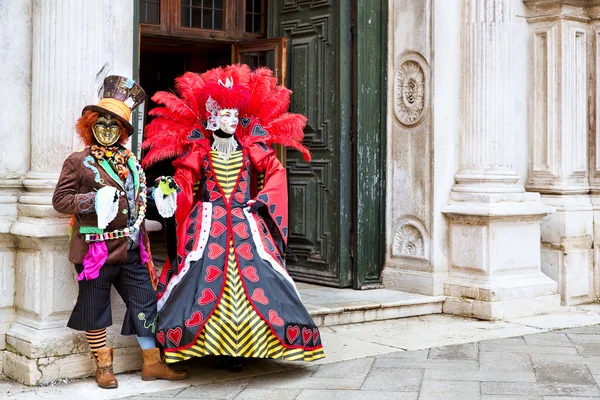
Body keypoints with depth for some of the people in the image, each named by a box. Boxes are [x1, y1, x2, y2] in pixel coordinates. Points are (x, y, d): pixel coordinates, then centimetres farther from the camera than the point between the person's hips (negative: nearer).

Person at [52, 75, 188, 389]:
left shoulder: (130, 161, 14)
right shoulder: (78, 162, -2)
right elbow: (59, 199, -4)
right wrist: (91, 200, -19)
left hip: (131, 248, 5)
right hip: (97, 248, -5)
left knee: (145, 302, 7)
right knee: (95, 308, 5)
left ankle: (152, 362, 18)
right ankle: (103, 367, 18)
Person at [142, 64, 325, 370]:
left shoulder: (252, 149, 6)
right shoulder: (198, 151, 3)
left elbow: (275, 174, 8)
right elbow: (185, 180, 3)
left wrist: (262, 200, -3)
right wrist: (171, 190, -17)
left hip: (246, 223, 2)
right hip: (208, 224, -1)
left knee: (250, 276, -6)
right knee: (207, 277, -10)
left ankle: (235, 346, 1)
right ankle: (214, 343, -1)